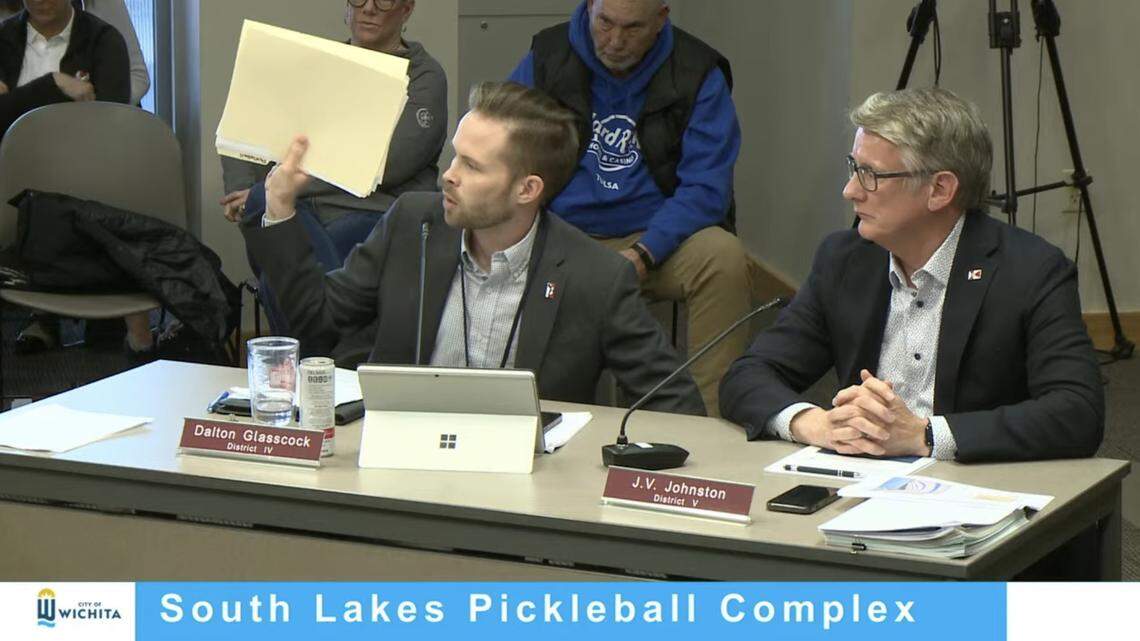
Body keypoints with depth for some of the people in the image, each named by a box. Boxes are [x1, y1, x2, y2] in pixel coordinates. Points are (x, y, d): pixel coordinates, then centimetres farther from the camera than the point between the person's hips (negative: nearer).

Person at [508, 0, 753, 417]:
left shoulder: (698, 74, 0)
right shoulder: (546, 58, 5)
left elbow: (705, 190, -7)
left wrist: (643, 254, -23)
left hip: (658, 239, 0)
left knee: (725, 259, -31)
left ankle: (714, 418, -26)